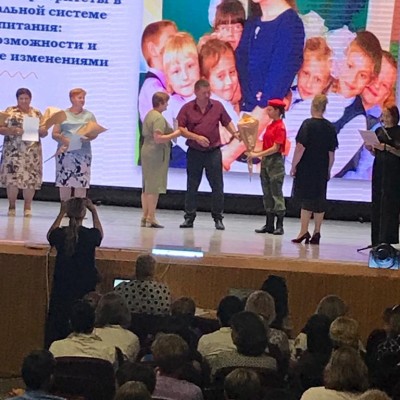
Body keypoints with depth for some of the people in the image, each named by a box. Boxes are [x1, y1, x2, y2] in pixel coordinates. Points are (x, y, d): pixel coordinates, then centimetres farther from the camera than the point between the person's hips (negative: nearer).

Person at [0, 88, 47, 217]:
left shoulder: (37, 113, 12)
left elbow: (44, 132, 11)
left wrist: (38, 130, -11)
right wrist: (12, 130, -17)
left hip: (32, 152, 2)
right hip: (13, 151, -2)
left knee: (31, 178, -3)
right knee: (12, 177, -8)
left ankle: (27, 206, 7)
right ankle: (11, 206, 5)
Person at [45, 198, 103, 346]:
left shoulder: (60, 234, -11)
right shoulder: (90, 235, -13)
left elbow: (50, 235, 14)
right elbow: (100, 234, 12)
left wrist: (61, 213, 13)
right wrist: (94, 212, 15)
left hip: (61, 288, 1)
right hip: (85, 289, -1)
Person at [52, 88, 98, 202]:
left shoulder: (89, 115, 11)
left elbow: (95, 133, 8)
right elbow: (54, 134, 5)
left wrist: (88, 138, -14)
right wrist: (63, 139, -15)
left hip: (82, 154, 0)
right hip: (65, 153, 0)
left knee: (81, 183, -7)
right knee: (64, 183, -2)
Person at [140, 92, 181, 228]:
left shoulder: (149, 115, 14)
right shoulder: (159, 118, -16)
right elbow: (158, 138, -24)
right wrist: (175, 134, -17)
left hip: (146, 152, 10)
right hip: (157, 155, -10)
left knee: (147, 186, 12)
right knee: (154, 187, -6)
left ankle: (145, 217, 16)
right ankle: (151, 218, -5)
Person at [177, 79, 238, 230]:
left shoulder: (217, 106, 4)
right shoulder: (187, 108, -1)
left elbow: (227, 122, 13)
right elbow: (180, 129, -5)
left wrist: (235, 133, -4)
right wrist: (196, 137, -17)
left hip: (214, 152, 1)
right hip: (194, 152, -1)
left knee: (217, 186, 0)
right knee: (192, 186, 5)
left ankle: (218, 218, 8)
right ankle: (189, 217, 12)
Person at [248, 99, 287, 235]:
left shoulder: (280, 127, -11)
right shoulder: (270, 126, 13)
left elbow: (275, 148, -15)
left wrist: (257, 154, -16)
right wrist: (256, 153, 2)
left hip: (275, 162, -9)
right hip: (266, 162, 9)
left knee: (276, 193, -5)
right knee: (267, 194, 9)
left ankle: (279, 226, -1)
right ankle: (269, 225, 14)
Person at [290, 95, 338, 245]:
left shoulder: (308, 124, -10)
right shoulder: (330, 127, 4)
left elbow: (300, 147, -14)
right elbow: (331, 152, 6)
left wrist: (294, 166, -7)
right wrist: (328, 170, 15)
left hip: (306, 169, -4)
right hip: (322, 170, 4)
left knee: (306, 200, 0)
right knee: (320, 201, 9)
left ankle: (304, 231, -4)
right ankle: (316, 233, 11)